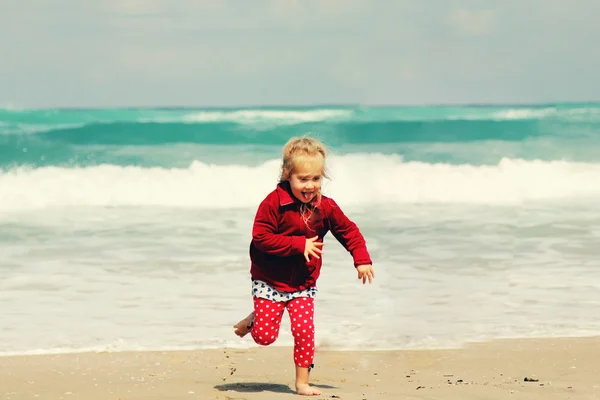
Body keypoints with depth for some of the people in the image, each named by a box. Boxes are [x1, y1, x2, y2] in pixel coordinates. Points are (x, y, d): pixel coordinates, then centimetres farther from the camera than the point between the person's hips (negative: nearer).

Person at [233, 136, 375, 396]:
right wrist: (299, 244, -24)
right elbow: (261, 237, -22)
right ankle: (253, 320, 30)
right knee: (265, 336, -5)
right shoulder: (273, 203, -19)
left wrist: (361, 259, -1)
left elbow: (349, 231, 8)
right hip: (269, 281, -3)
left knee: (304, 331, -8)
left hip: (303, 284, 3)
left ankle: (302, 382, 6)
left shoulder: (325, 207, -5)